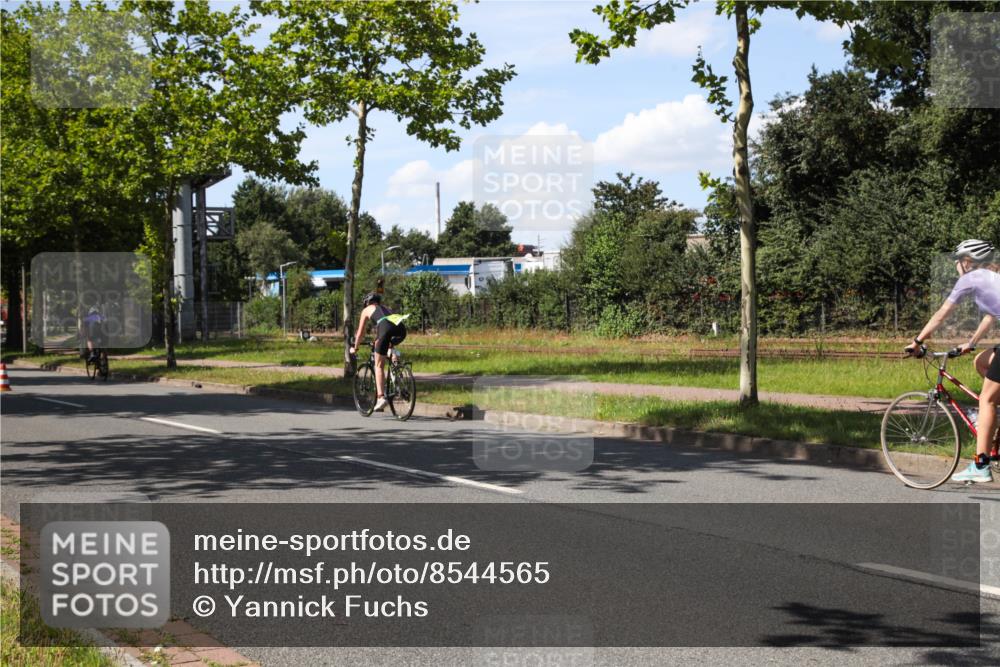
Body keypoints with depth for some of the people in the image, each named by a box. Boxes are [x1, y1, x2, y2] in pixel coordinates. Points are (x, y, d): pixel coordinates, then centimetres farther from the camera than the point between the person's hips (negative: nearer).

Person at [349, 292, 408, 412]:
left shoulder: (367, 310, 28)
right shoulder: (386, 308, 40)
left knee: (379, 365, 4)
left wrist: (354, 348, 47)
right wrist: (390, 345, 60)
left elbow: (360, 332, 33)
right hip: (401, 329, 4)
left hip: (387, 328, -4)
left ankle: (381, 397, -10)